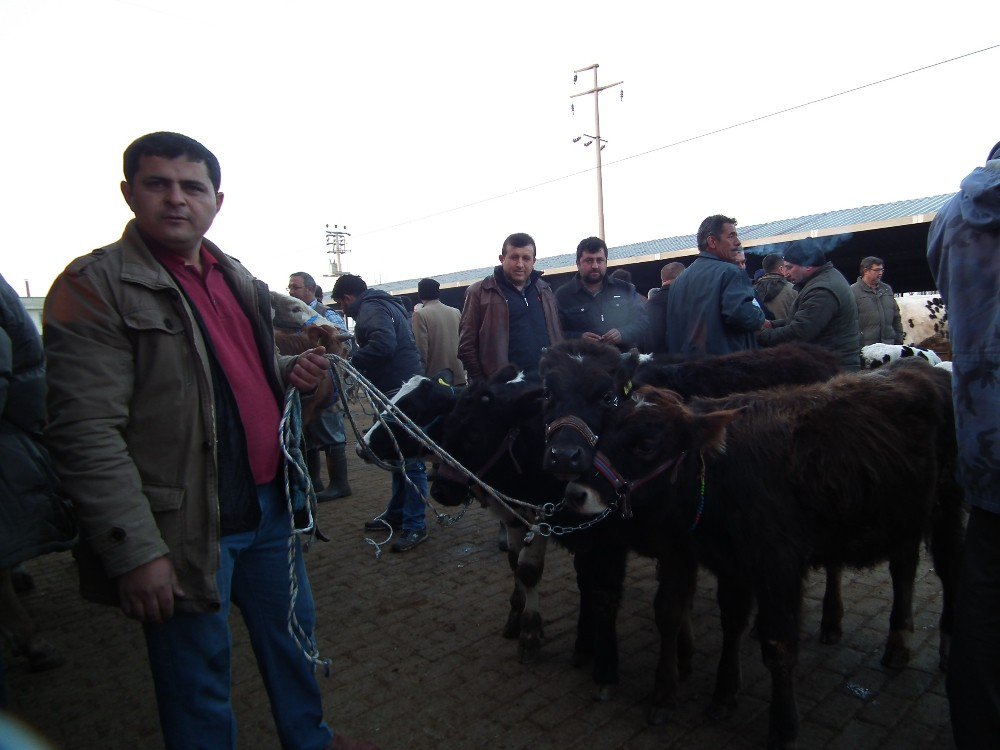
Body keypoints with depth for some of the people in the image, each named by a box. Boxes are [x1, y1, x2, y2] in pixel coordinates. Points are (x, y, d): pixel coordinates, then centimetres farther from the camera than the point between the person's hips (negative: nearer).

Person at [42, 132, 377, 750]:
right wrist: (136, 552, -20)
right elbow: (87, 433, -17)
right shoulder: (95, 284, -11)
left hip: (269, 506, 7)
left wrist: (292, 373, 1)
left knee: (294, 636, 23)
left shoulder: (239, 280, 11)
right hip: (187, 529, -7)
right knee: (200, 681, 11)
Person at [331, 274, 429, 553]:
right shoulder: (385, 305, 22)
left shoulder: (370, 309, -9)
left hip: (399, 391, -11)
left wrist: (351, 363, -18)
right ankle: (397, 514, 31)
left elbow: (383, 343, -26)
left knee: (409, 459, -6)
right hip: (401, 389, 11)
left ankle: (415, 526, 0)